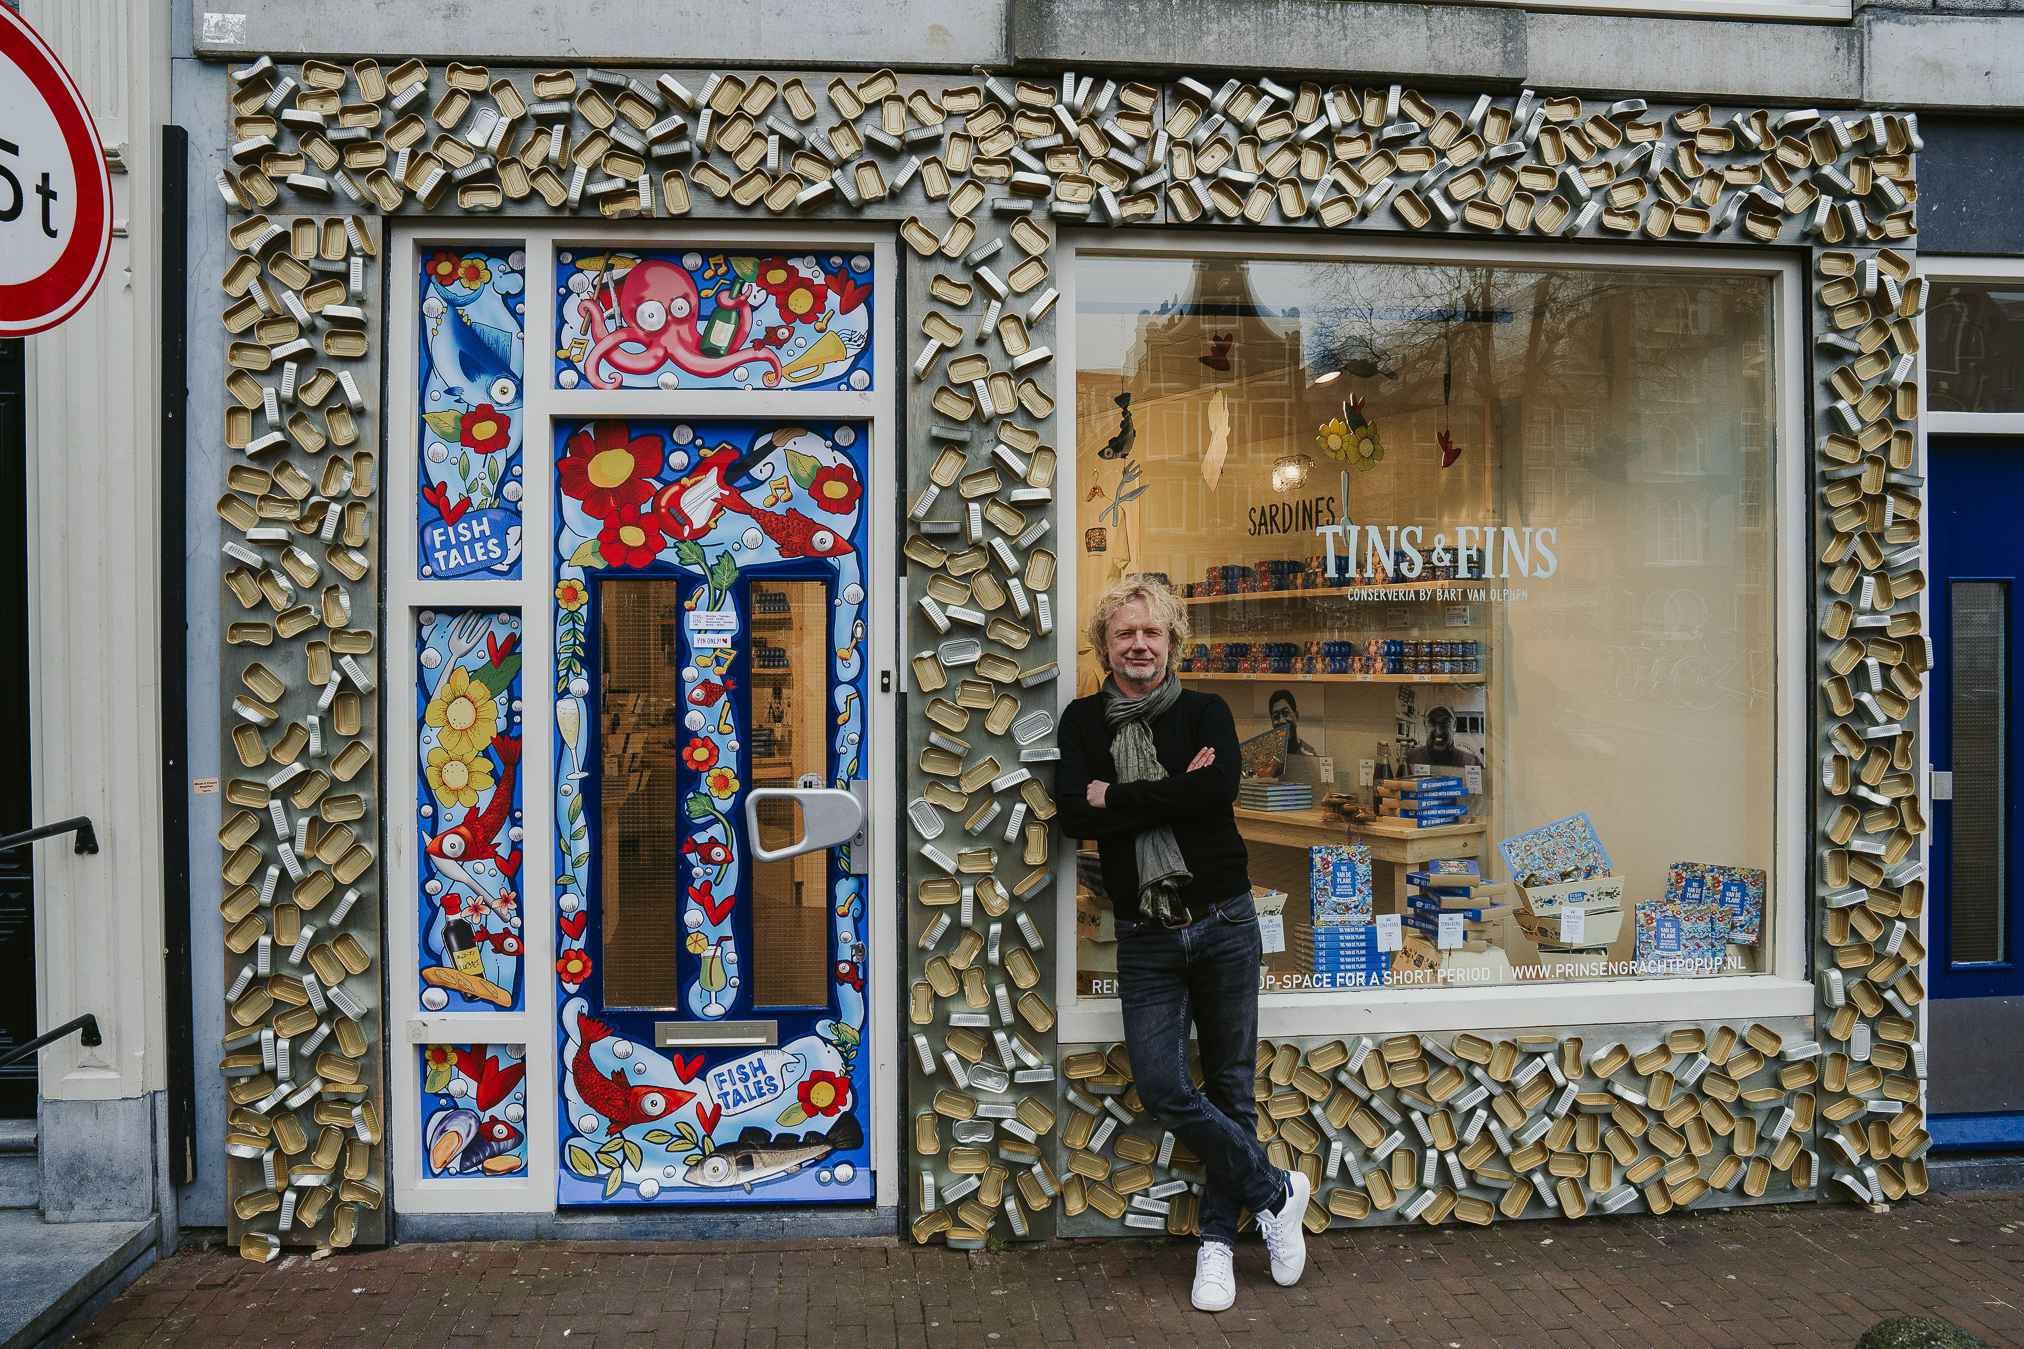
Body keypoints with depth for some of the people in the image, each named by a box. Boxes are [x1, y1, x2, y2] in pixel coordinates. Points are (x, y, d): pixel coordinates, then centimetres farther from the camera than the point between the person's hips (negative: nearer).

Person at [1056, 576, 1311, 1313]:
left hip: (1224, 924, 0)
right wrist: (1174, 793, -14)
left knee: (1231, 1086, 7)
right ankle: (1276, 1191, 13)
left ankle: (1218, 1238, 23)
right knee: (1161, 1086, -8)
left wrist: (1117, 797, -13)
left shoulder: (1205, 712, 2)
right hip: (1146, 938, 1)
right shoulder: (1084, 721, 5)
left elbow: (1220, 787, -18)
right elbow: (1074, 815, -10)